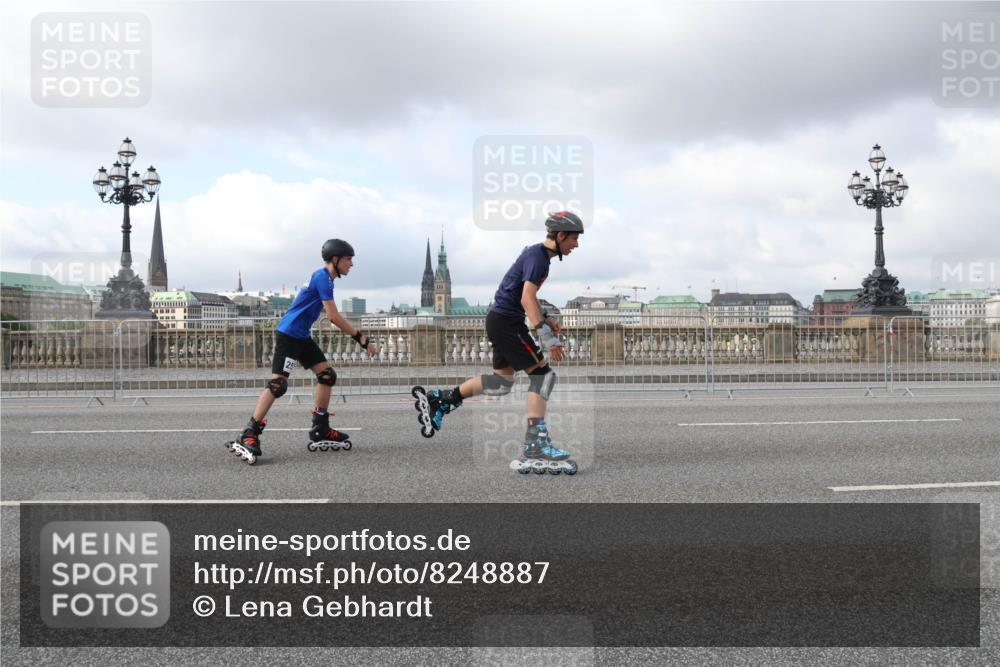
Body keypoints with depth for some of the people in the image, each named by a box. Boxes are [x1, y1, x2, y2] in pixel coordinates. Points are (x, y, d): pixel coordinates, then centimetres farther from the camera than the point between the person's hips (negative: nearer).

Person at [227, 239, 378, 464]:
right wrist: (361, 338, -18)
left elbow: (332, 317, 21)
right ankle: (248, 436, -15)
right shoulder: (322, 277, -15)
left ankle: (320, 431, 13)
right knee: (278, 383, -16)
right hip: (288, 334, -10)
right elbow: (333, 317, -21)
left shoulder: (323, 277, 15)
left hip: (302, 337, 10)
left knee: (327, 374, 7)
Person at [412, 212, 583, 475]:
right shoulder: (538, 256, -16)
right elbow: (527, 298, -27)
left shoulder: (536, 253, 15)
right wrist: (546, 337, -33)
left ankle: (438, 399, 19)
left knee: (502, 382, 15)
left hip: (502, 319, 10)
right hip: (506, 321, -10)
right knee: (543, 375, -11)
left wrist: (545, 318, 22)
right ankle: (535, 447, -15)